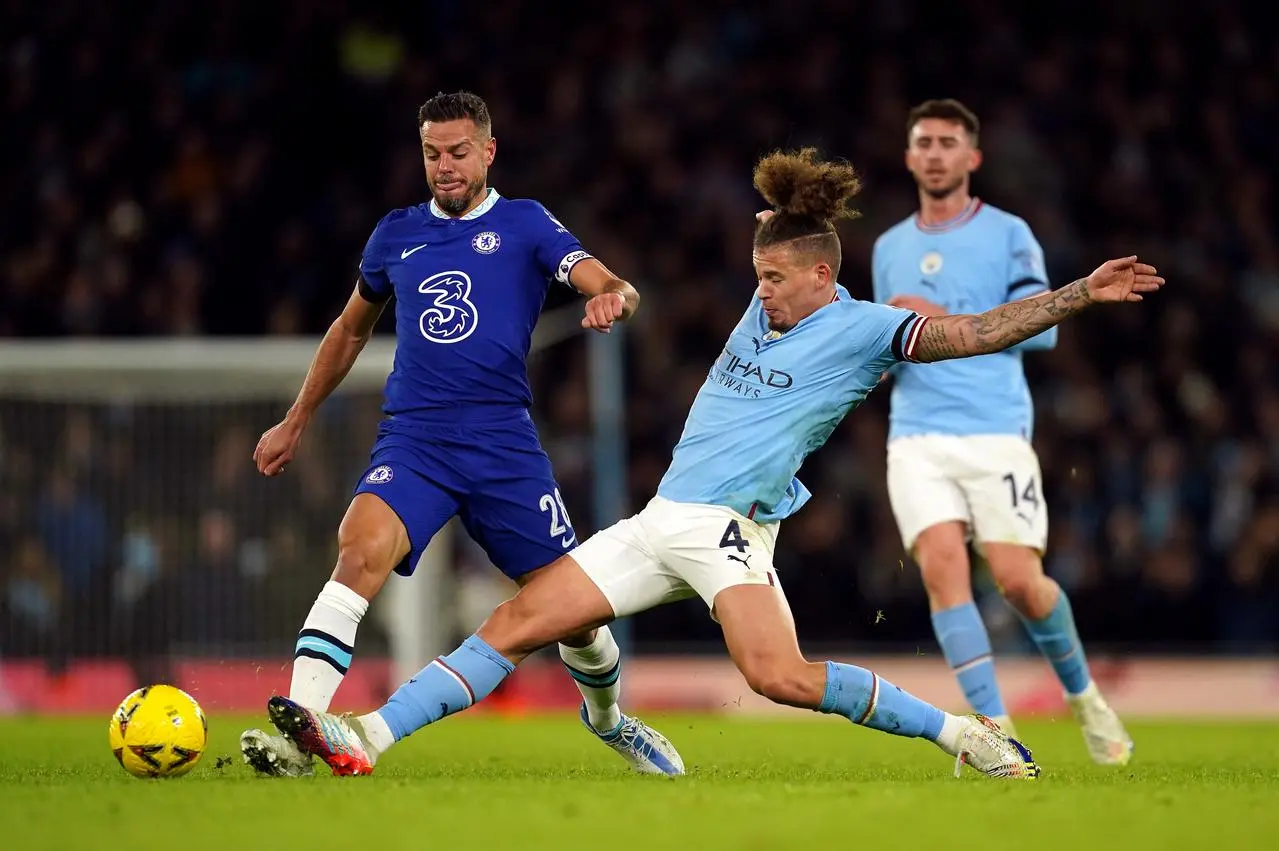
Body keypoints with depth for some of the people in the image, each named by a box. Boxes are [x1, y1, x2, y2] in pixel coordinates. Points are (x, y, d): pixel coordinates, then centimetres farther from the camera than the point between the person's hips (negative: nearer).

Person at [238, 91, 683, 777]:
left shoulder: (524, 225, 7)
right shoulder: (395, 235, 14)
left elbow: (609, 286, -7)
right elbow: (350, 330, 30)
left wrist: (612, 297, -32)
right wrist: (294, 423, 31)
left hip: (504, 443, -1)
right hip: (412, 439, 1)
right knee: (362, 548, -29)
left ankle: (606, 718, 36)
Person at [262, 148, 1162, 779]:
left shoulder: (860, 329, -6)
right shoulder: (769, 307, 15)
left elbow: (976, 332, -12)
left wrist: (1078, 296, -19)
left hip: (729, 528, -7)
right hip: (659, 524, 7)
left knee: (782, 676, -28)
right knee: (517, 622, -1)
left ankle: (965, 734, -13)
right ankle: (366, 738, -2)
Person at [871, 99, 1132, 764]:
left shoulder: (1006, 234, 5)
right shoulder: (890, 248, 19)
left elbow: (1042, 324, -6)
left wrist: (946, 319, -12)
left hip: (996, 432, -3)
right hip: (917, 436, 3)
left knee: (1018, 580, -12)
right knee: (942, 567, -18)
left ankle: (1081, 695, 16)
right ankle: (995, 729, -17)